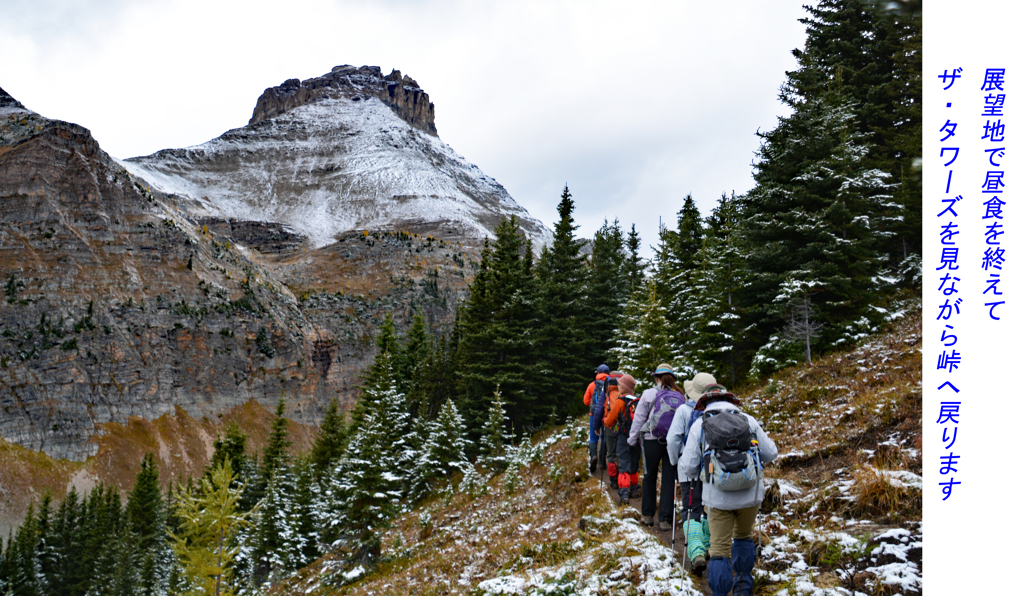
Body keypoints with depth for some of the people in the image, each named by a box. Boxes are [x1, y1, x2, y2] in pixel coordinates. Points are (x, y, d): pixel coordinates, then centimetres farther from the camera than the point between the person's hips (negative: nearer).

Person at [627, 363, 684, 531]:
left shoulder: (649, 394, -4)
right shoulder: (680, 396, 2)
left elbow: (639, 418, -1)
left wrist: (632, 439, 8)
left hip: (652, 441, -1)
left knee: (649, 477, 14)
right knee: (669, 479, 6)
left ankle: (647, 514, 22)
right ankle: (665, 519, 5)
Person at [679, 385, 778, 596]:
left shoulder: (699, 425, 2)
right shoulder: (748, 420, 6)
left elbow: (688, 468, -1)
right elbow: (771, 454, 8)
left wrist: (682, 461, 22)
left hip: (718, 497, -2)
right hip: (750, 494, 3)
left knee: (720, 548, 6)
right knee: (744, 537, 26)